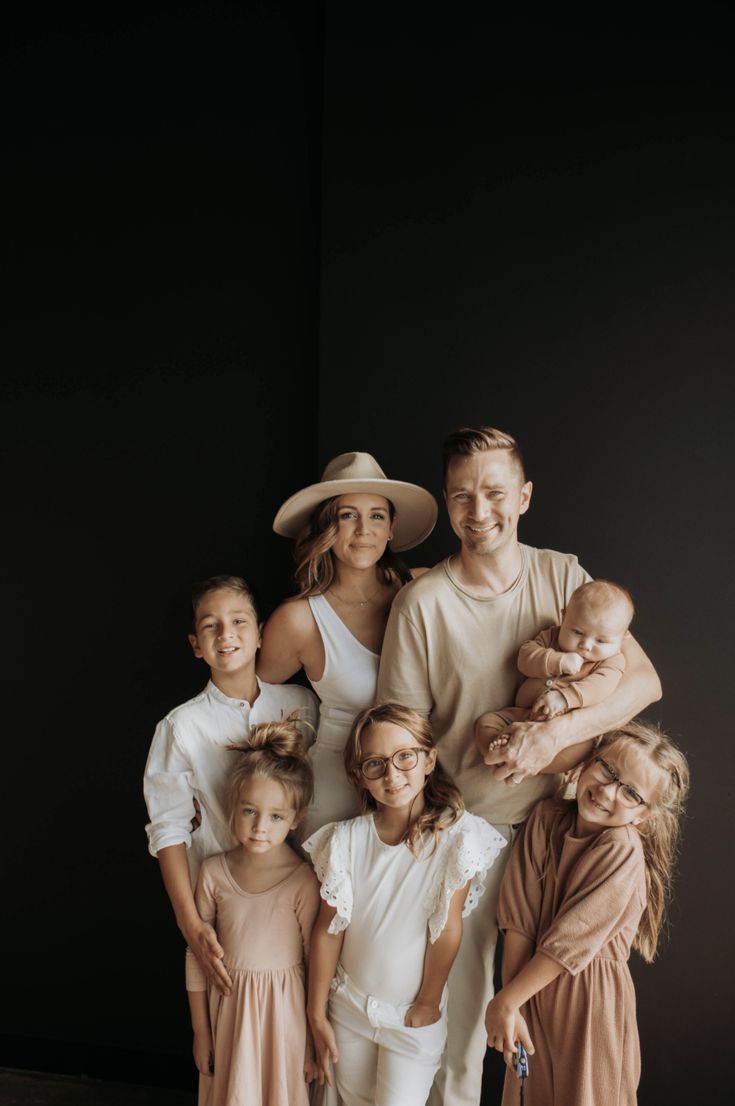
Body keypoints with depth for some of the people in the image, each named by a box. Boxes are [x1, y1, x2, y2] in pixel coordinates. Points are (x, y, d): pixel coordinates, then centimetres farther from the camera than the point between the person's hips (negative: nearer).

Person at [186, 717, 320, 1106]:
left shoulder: (304, 882, -18)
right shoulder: (213, 873, -9)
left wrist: (314, 1040, -4)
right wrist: (201, 1031, 6)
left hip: (284, 1008, -2)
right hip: (228, 1005, 3)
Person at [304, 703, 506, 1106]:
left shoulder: (456, 835, -20)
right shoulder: (346, 839, -13)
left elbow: (446, 929, -15)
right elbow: (328, 930, -8)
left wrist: (427, 1004, -8)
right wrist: (316, 1015, -3)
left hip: (413, 1016, -2)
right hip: (348, 1004, 3)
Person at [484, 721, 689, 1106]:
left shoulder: (623, 849, -21)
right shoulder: (547, 817, -6)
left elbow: (570, 941, -20)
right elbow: (518, 917, -10)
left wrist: (505, 1002, -14)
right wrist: (511, 1005, -13)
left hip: (590, 999, -4)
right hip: (536, 991, 4)